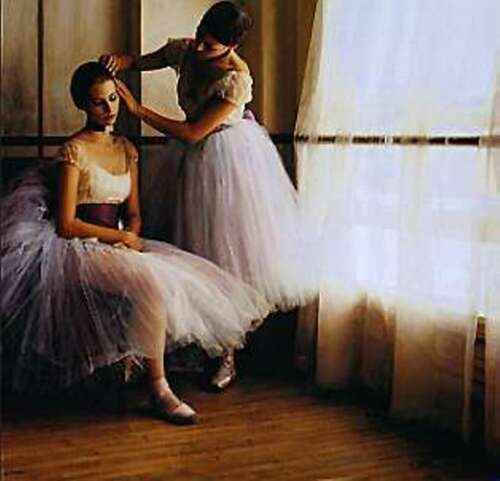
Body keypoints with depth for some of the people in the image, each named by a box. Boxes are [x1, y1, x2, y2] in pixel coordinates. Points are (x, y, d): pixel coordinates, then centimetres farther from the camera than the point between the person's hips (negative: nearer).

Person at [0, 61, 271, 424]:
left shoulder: (127, 149, 14)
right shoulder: (74, 151, -8)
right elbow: (65, 225, -12)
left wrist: (132, 237, -7)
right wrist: (118, 236, -12)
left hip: (118, 246, 7)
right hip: (82, 250, -7)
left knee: (191, 280, -15)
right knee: (151, 285, -32)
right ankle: (159, 390, -23)